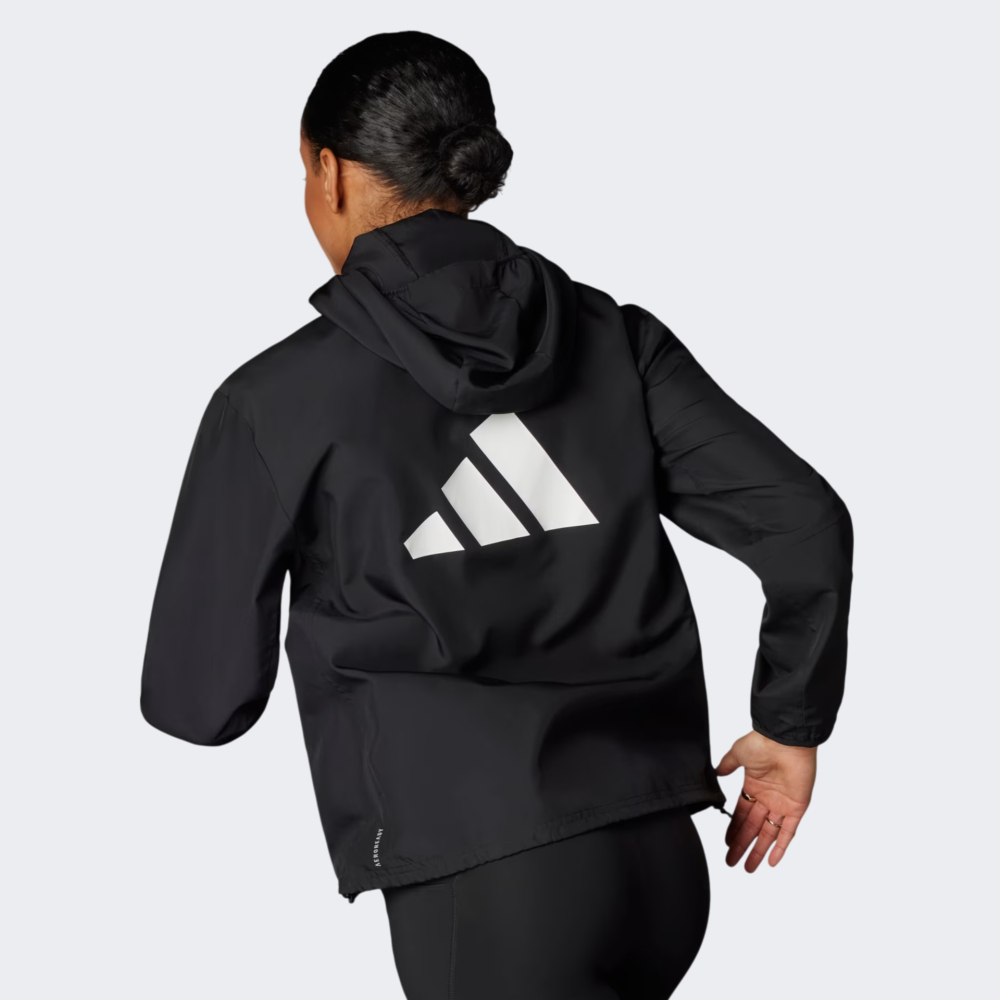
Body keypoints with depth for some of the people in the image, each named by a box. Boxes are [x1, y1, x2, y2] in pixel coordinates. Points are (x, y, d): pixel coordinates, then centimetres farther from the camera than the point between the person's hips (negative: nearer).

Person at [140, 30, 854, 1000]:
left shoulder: (276, 400, -3)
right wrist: (791, 723, 16)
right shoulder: (612, 336, 7)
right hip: (661, 862, 6)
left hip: (481, 888, -5)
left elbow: (200, 700, 3)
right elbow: (804, 521, 2)